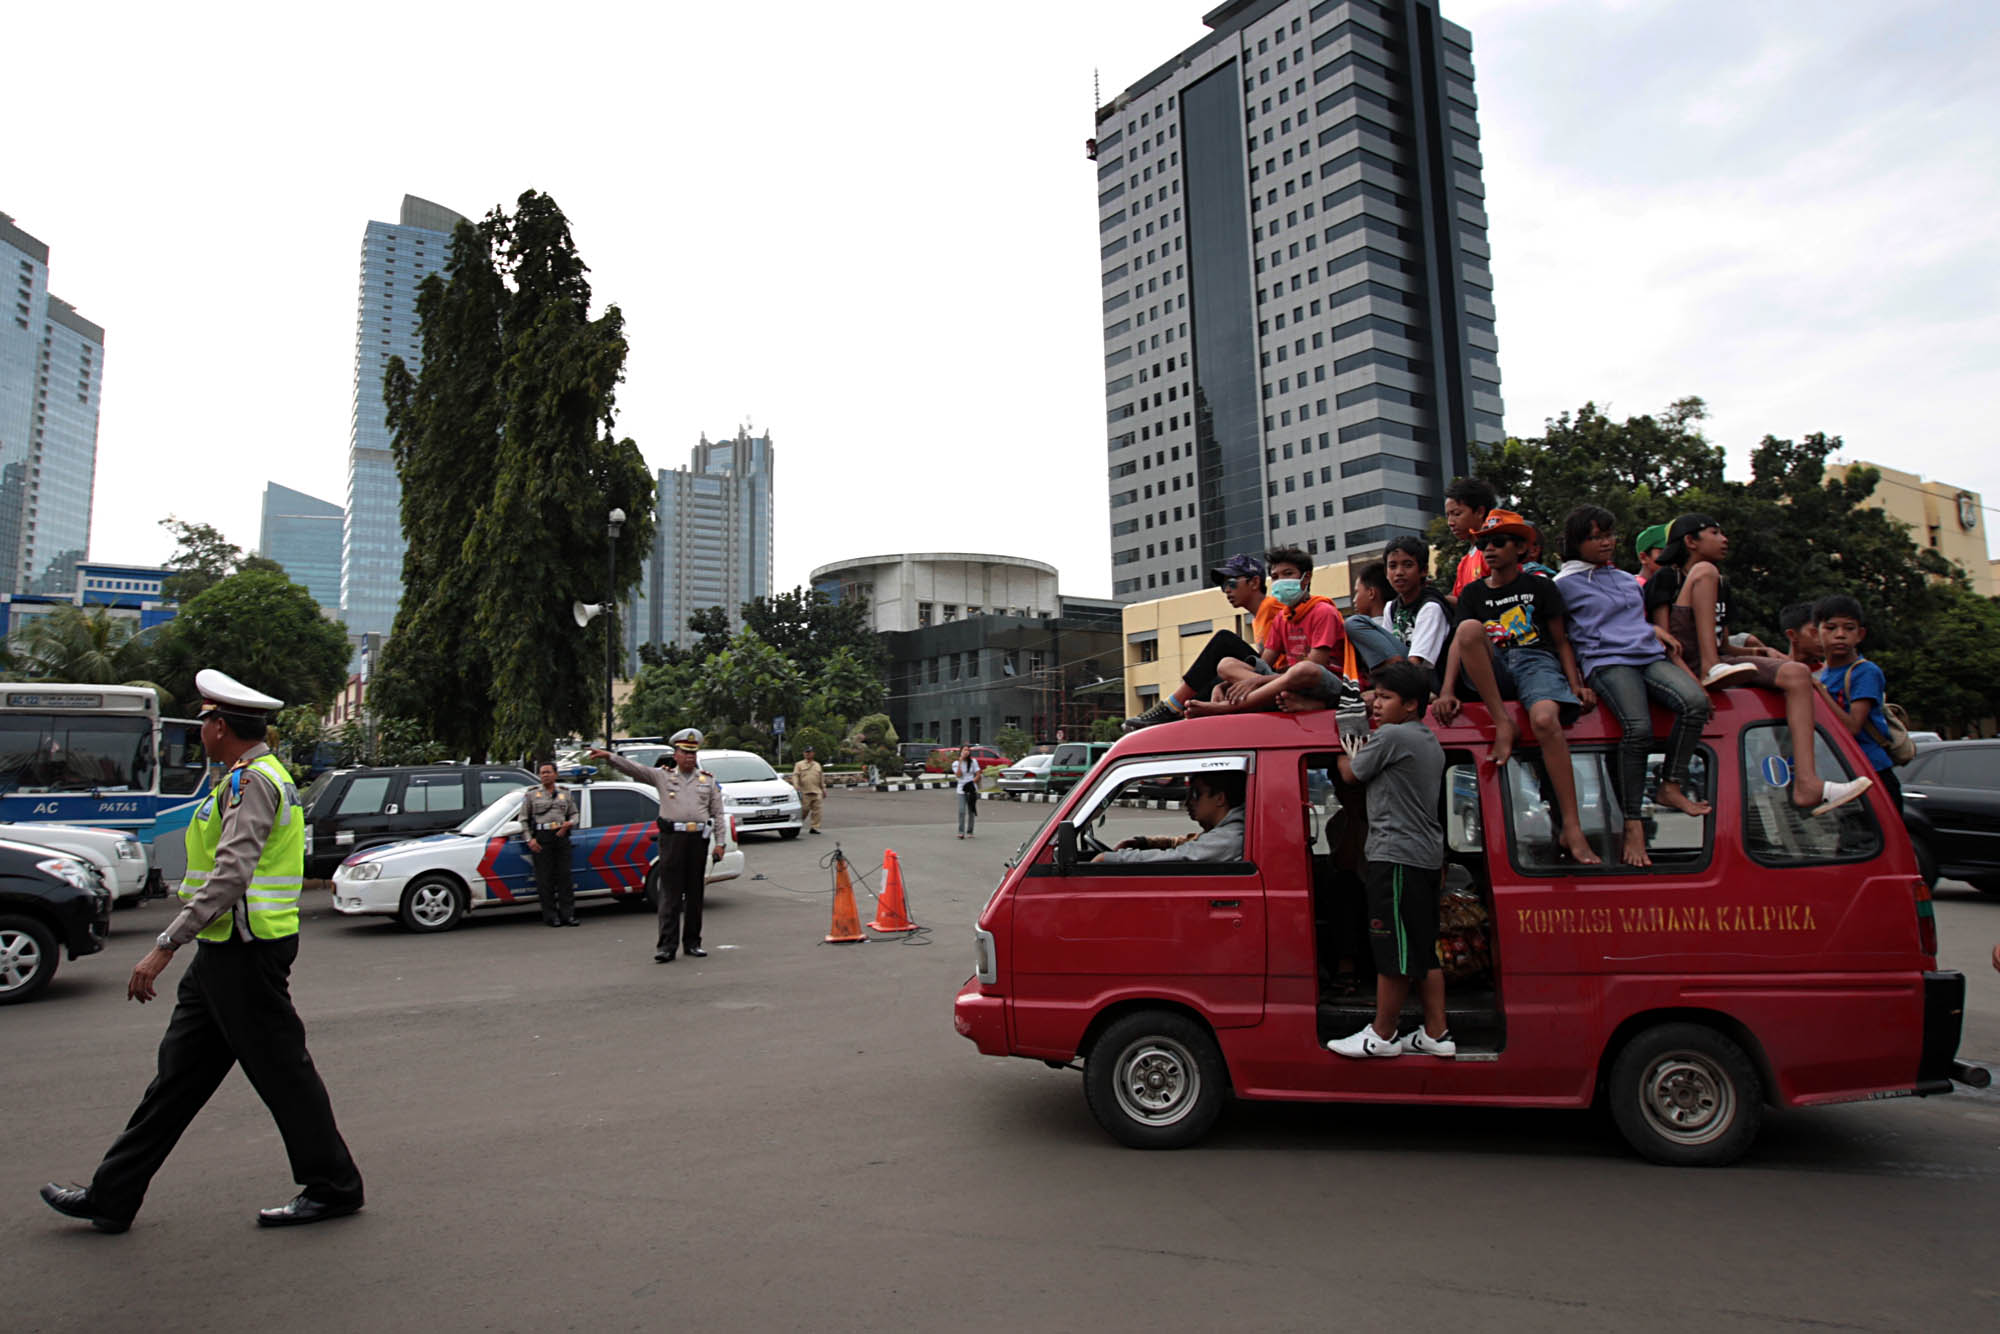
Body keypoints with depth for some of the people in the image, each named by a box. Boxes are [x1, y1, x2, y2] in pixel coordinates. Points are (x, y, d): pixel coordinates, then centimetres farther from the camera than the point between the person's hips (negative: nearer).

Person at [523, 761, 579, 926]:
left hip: (561, 837, 2)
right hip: (541, 838, -2)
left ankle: (567, 914, 3)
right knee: (545, 879, -3)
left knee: (564, 876, 0)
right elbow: (523, 819, 7)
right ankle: (550, 916, 1)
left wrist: (569, 823, -5)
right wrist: (530, 839, -5)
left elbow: (574, 814, 19)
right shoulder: (532, 795, 10)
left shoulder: (565, 795, 17)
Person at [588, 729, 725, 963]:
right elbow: (633, 768, 0)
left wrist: (719, 843, 1)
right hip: (672, 838, -1)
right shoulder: (662, 777, 10)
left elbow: (718, 814, 9)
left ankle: (692, 943, 15)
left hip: (698, 839, 1)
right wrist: (608, 756, -13)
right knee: (670, 894, -4)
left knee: (695, 895, 6)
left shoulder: (709, 780, 12)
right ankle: (666, 945, -3)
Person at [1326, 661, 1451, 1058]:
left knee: (1392, 954, -3)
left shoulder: (1391, 736, -12)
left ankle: (1382, 1035, 5)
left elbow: (1350, 774, -2)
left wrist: (1343, 753, 17)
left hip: (1396, 855, -10)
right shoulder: (1431, 743, 18)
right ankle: (1436, 1033, 17)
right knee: (1423, 951, 13)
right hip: (1425, 854, 10)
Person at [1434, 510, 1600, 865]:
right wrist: (1447, 690, -10)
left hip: (1537, 662, -2)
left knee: (1545, 720, -34)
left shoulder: (1540, 586, 15)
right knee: (1469, 627, -30)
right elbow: (1460, 642, 5)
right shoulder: (1473, 594, 18)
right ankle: (1502, 724, -30)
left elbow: (1561, 640, 13)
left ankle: (1572, 828, -31)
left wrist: (1575, 682, -4)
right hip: (1492, 670, 2)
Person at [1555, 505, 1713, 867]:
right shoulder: (1565, 585, 8)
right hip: (1606, 661, -6)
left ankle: (1671, 787, -18)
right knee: (1639, 728, -31)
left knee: (1696, 702, -26)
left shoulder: (1628, 580, 28)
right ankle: (1633, 825, -27)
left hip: (1651, 657, 6)